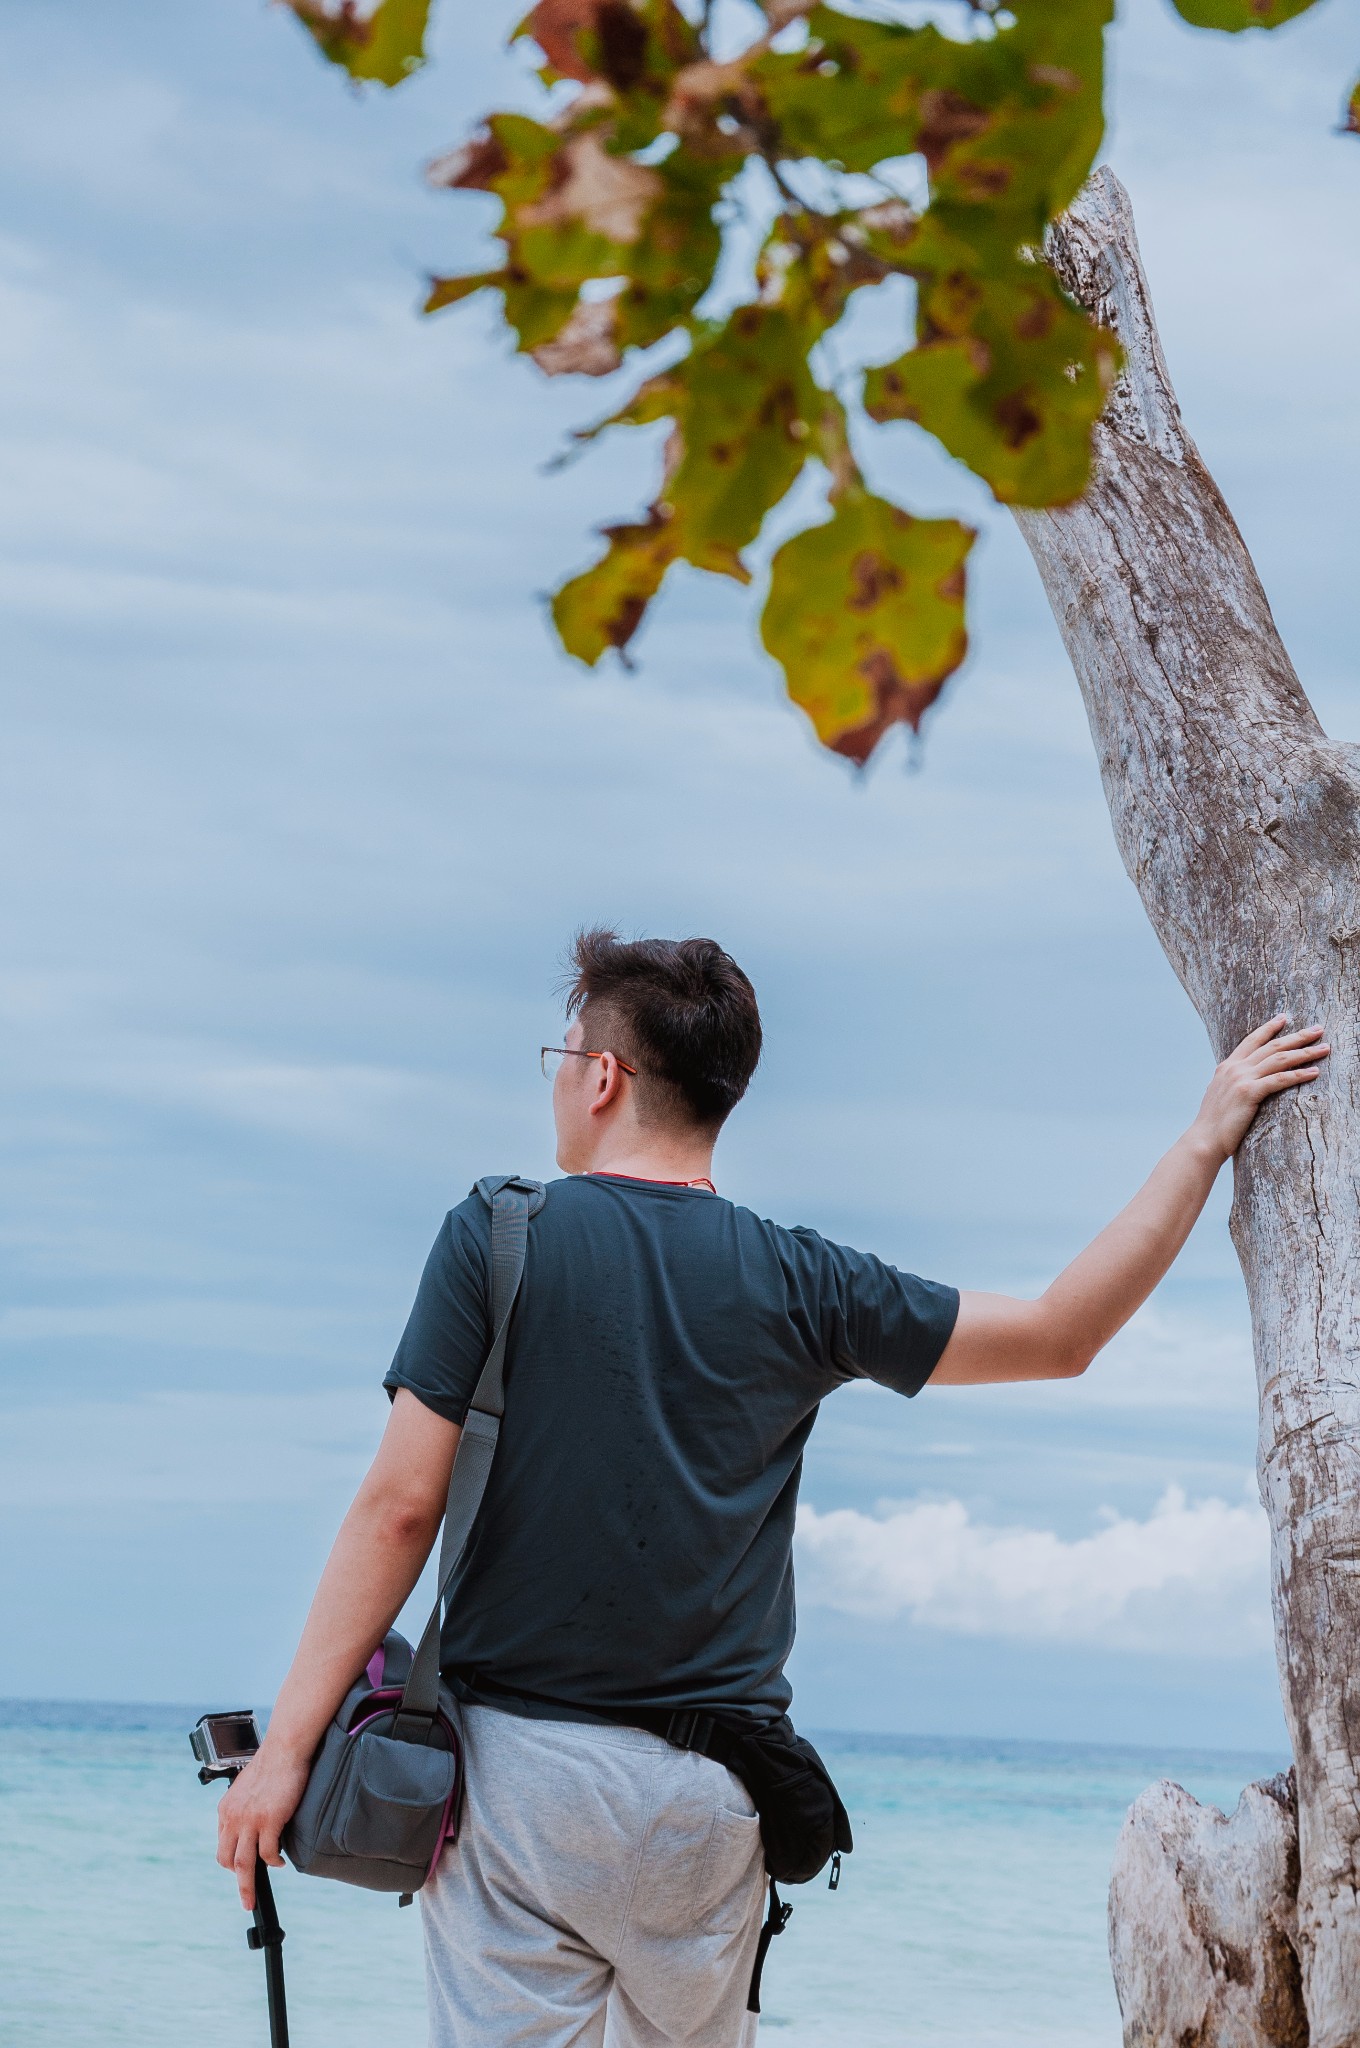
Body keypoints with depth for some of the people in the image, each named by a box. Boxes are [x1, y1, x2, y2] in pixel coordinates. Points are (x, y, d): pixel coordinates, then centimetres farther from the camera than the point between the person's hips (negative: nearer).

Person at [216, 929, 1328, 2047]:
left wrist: (288, 1745, -4)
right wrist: (1207, 1137, 18)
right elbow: (1062, 1334, 10)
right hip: (710, 1797, 3)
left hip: (518, 1757, -3)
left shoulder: (496, 1238, -3)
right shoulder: (797, 1284, 4)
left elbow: (402, 1507, -8)